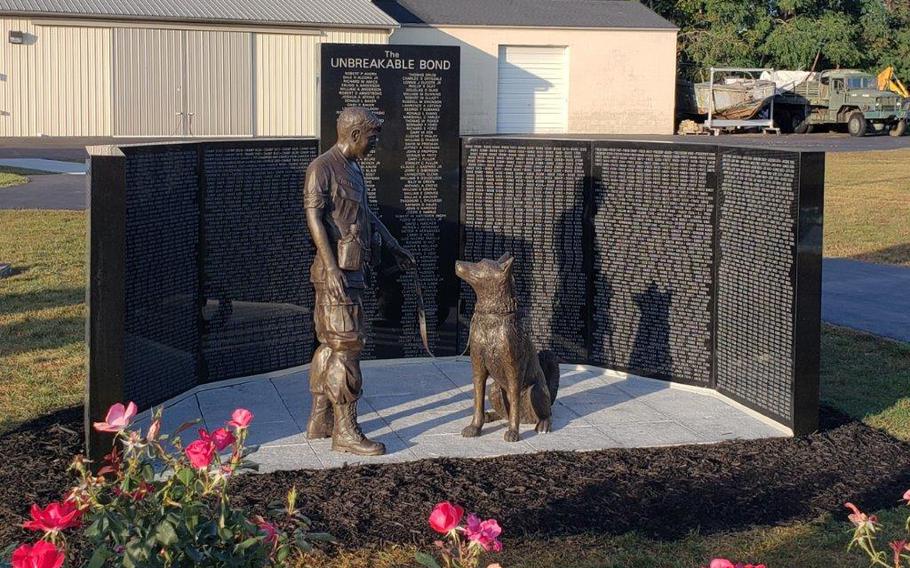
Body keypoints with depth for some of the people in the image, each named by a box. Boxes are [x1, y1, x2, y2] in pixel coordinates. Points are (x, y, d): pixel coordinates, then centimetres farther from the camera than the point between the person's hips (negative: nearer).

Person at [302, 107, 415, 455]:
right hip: (336, 272, -10)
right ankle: (345, 432, -7)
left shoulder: (352, 169, 17)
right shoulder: (322, 168, -12)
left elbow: (366, 214, 28)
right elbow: (314, 217, -19)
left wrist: (396, 248, 34)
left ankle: (320, 421, 21)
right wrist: (331, 267, -26)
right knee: (346, 347, -9)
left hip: (352, 271, 10)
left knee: (329, 345, 13)